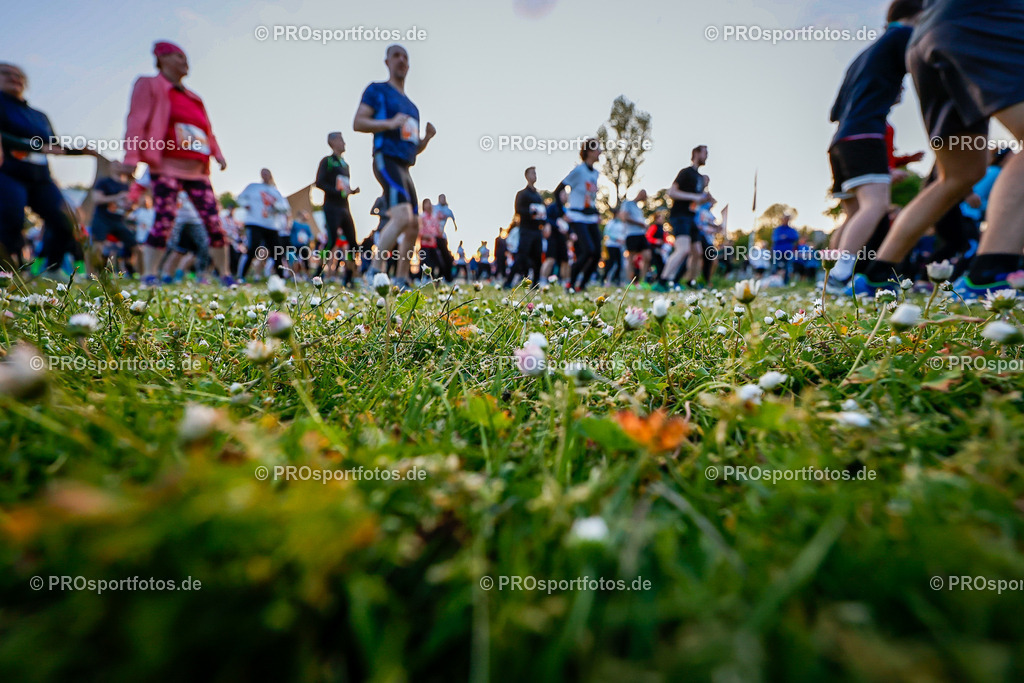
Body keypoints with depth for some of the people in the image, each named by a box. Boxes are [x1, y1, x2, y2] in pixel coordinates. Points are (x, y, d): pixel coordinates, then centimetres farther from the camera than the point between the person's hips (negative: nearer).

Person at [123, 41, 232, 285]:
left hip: (198, 171, 5)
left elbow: (206, 129, 23)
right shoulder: (149, 85, 8)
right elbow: (137, 121, -1)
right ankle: (148, 276, -6)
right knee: (163, 222, -14)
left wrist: (217, 154, 4)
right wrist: (132, 157, -11)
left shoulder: (194, 98, 25)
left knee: (214, 223, -2)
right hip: (167, 169, -5)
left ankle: (225, 274, 6)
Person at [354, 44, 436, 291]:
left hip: (405, 167, 8)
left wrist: (427, 137, 8)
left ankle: (402, 282, 11)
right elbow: (358, 123, -5)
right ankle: (374, 272, -23)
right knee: (402, 215, -27)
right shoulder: (377, 90, 7)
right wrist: (390, 123, -16)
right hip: (387, 159, -8)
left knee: (413, 225, 4)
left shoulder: (411, 106, 27)